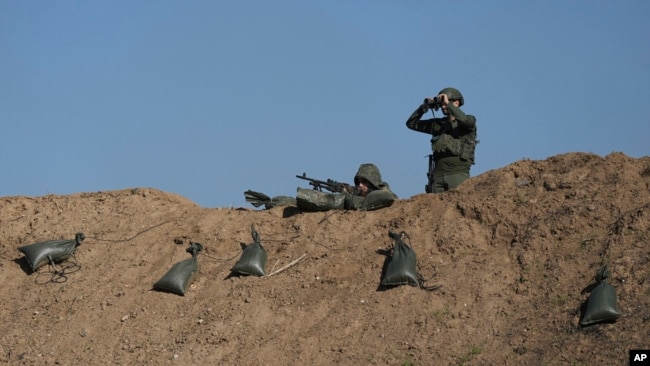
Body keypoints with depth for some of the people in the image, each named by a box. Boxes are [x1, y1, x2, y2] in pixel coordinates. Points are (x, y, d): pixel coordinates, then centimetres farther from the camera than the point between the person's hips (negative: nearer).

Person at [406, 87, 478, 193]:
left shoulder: (469, 121, 5)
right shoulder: (437, 124, 17)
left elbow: (466, 121, -21)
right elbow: (411, 123, 19)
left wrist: (448, 104, -11)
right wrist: (424, 107, 6)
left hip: (458, 174, -5)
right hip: (438, 174, 5)